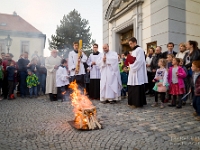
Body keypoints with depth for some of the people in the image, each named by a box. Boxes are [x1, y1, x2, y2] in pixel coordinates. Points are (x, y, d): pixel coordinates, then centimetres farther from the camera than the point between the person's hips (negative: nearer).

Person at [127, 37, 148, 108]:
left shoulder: (139, 50, -8)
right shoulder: (133, 51, 20)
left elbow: (139, 61, -18)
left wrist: (131, 66, -12)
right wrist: (130, 66, 5)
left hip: (138, 72, -9)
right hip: (133, 71, 9)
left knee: (137, 88, -6)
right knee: (132, 88, 10)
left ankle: (138, 103, 1)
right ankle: (133, 102, 18)